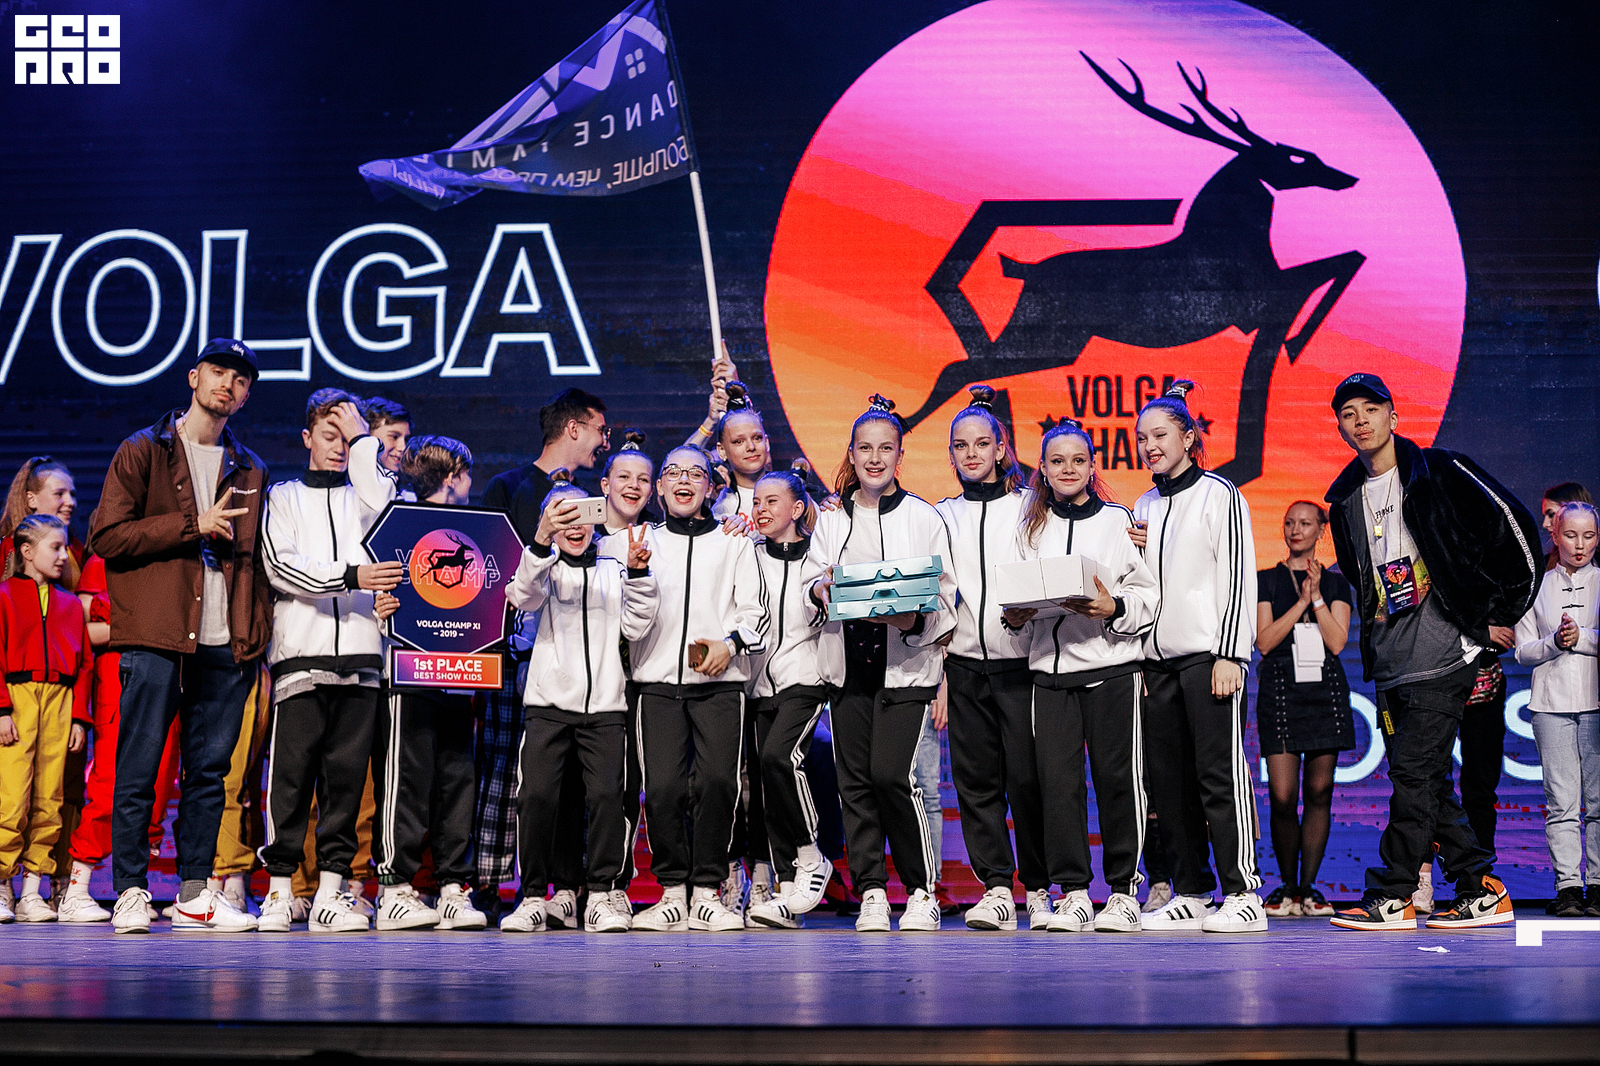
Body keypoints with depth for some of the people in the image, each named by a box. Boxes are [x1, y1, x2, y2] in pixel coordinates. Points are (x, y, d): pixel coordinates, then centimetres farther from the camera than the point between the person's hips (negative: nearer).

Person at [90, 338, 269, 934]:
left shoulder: (249, 470, 19)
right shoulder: (143, 452, 7)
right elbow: (107, 537, -3)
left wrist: (257, 634, 8)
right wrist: (194, 525, -8)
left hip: (226, 645, 4)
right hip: (155, 638, -4)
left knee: (211, 769, 5)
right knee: (139, 767, -4)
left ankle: (195, 892, 10)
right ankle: (130, 890, 3)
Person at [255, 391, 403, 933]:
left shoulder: (363, 495, 20)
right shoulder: (283, 497, 16)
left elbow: (385, 509, -5)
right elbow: (282, 567, 1)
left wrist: (362, 438, 3)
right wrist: (350, 575, -13)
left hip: (360, 655, 2)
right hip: (301, 654, -1)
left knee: (347, 774, -1)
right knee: (291, 772, -6)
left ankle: (331, 890, 2)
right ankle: (279, 889, 1)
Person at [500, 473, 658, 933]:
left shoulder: (613, 571, 17)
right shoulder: (543, 566, 9)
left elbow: (632, 628, 8)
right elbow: (524, 596, -15)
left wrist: (637, 573, -4)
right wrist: (542, 538, -31)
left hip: (604, 704, 2)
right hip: (549, 701, -2)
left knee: (607, 795, -10)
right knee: (536, 795, -10)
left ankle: (605, 895, 0)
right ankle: (532, 896, 0)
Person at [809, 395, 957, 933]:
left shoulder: (924, 518, 4)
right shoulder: (831, 519, 12)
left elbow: (945, 599, 3)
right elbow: (815, 584, 16)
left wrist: (914, 621, -17)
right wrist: (823, 589, -8)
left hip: (906, 663, -3)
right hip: (847, 662, 3)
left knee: (892, 774, -13)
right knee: (855, 778, 0)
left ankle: (922, 890, 1)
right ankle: (871, 893, 8)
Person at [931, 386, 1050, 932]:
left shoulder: (1027, 507, 7)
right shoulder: (942, 516, 14)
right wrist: (936, 676, 10)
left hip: (1020, 662, -3)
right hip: (964, 664, 3)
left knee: (1026, 778, -6)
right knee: (976, 780, -1)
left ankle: (1039, 889, 6)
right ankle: (997, 888, 4)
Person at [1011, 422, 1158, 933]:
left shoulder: (1119, 520, 4)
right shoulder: (1030, 529, 15)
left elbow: (1149, 594, 1)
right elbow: (1017, 594, 22)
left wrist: (1114, 608, -17)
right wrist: (1014, 617, 1)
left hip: (1111, 665, -3)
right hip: (1049, 666, 3)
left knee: (1117, 778, -2)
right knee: (1057, 780, -3)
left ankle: (1124, 890, 10)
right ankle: (1072, 894, 4)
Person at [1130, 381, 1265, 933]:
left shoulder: (1219, 495, -1)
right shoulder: (1144, 507, 19)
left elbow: (1237, 578, -8)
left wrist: (1229, 655, -15)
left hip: (1208, 654, -7)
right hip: (1157, 658, 7)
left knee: (1219, 775, -10)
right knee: (1168, 780, 5)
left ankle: (1242, 894, -6)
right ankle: (1190, 895, 11)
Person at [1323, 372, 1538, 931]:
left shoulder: (1440, 471, -4)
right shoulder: (1345, 499, 15)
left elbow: (1514, 526, -5)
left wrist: (1501, 611, -4)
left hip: (1441, 653, -7)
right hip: (1389, 663, 7)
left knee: (1413, 770, -10)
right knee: (1425, 780, 6)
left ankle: (1392, 896, -5)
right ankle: (1481, 891, 13)